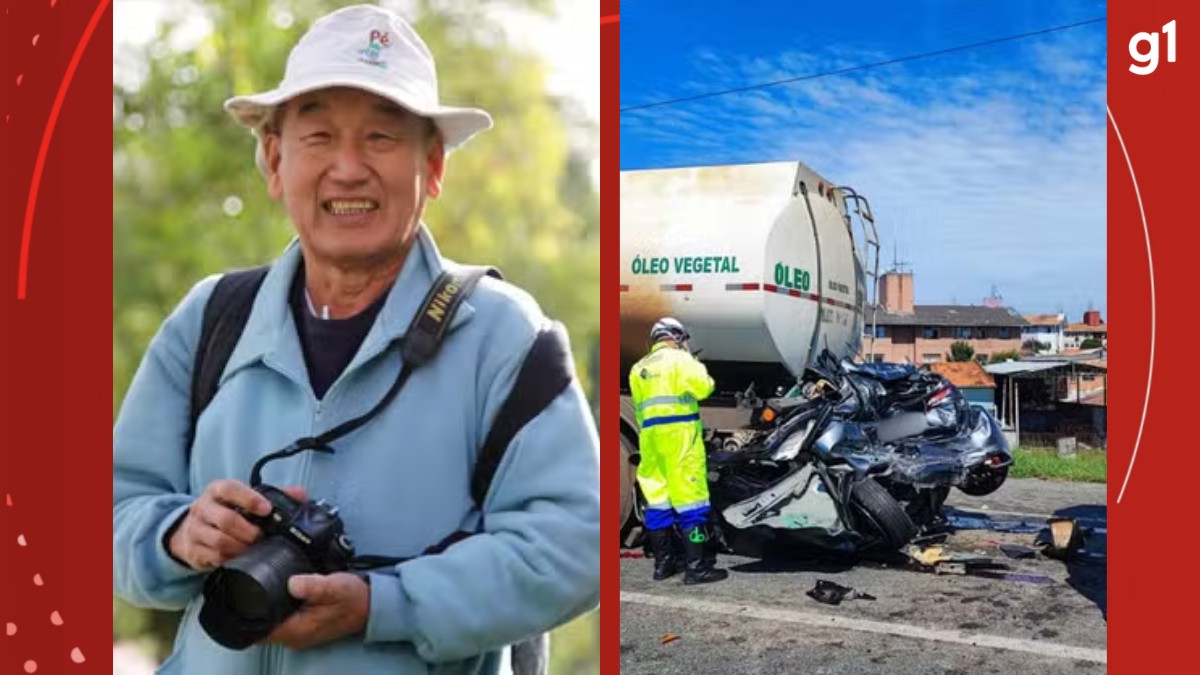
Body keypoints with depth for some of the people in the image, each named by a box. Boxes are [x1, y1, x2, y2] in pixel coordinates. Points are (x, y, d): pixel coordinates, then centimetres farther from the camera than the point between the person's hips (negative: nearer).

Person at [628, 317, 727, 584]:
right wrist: (698, 366, 7)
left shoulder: (638, 369, 19)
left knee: (658, 499, 10)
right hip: (679, 433, -7)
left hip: (649, 436, 7)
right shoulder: (679, 359, -1)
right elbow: (702, 387, -10)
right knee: (689, 498, -7)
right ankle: (697, 566, -9)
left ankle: (663, 562, 15)